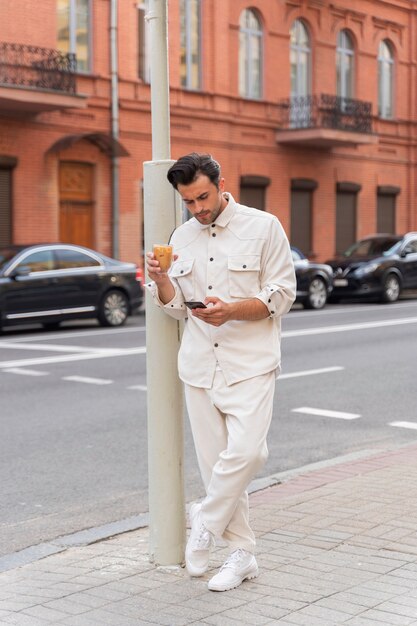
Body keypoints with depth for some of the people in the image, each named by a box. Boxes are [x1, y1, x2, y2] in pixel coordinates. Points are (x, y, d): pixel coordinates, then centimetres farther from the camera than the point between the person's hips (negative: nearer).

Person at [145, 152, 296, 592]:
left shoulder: (263, 227, -1)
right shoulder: (182, 237, 13)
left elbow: (281, 296, -4)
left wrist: (232, 311, -19)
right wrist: (161, 280, -4)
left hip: (250, 363, -4)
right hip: (199, 365, 4)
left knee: (244, 451, -20)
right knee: (214, 460, 3)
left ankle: (206, 521, 5)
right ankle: (241, 553, 15)